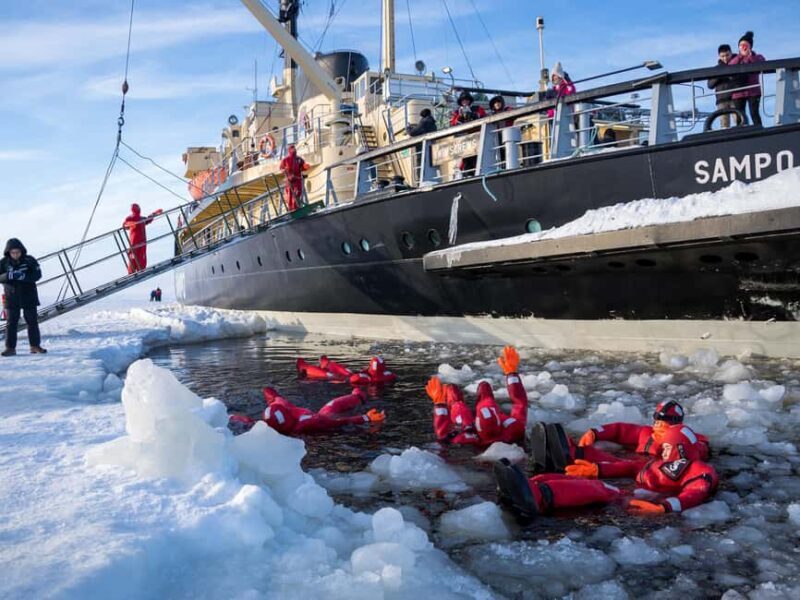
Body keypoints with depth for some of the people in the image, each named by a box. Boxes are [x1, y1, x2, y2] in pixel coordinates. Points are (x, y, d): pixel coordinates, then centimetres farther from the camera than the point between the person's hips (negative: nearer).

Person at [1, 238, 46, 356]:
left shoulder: (29, 260, -5)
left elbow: (37, 274, -12)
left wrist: (24, 276, -28)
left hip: (29, 296, 0)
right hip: (12, 297, 0)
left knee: (32, 321, 5)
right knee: (11, 323, 2)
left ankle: (35, 346, 14)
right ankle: (10, 347, 7)